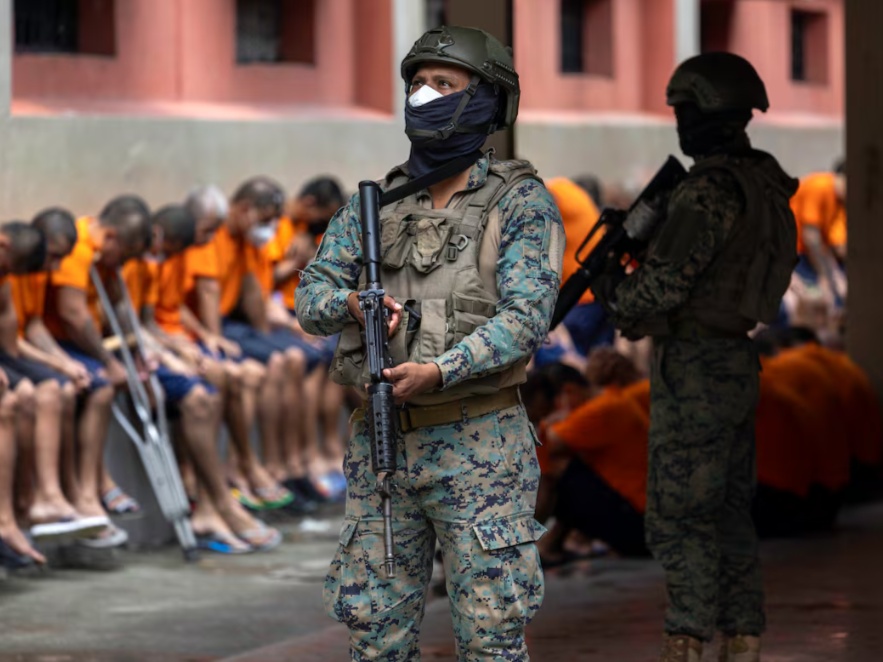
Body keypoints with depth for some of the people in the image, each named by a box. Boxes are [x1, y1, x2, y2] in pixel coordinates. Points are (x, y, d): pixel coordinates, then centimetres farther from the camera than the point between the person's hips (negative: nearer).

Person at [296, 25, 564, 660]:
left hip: (477, 446, -5)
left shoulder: (521, 202, -5)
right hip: (381, 442, 5)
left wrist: (440, 371, -28)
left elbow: (526, 318, -15)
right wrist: (352, 303, -17)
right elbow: (312, 298, 6)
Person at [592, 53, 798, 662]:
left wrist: (616, 292, -1)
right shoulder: (761, 184, 11)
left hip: (694, 371, -9)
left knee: (678, 517, -5)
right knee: (729, 515, 12)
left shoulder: (710, 189, -19)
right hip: (734, 365, 9)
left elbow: (665, 283, -21)